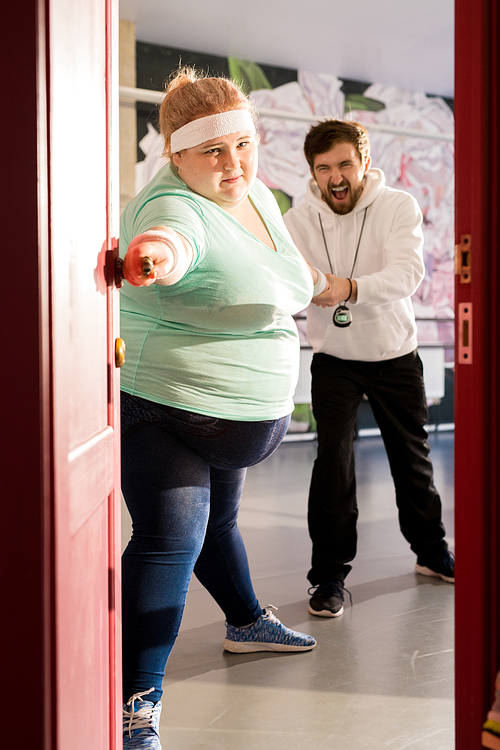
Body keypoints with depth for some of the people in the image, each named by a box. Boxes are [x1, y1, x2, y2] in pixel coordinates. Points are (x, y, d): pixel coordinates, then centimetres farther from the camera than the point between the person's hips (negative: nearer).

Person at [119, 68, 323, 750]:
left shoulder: (256, 194, 3)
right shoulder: (177, 205, -26)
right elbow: (173, 236, -53)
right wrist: (157, 254, -72)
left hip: (236, 415, 9)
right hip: (161, 412, -8)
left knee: (218, 520, 26)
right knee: (169, 542, -14)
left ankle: (246, 623, 46)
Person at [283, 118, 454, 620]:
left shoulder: (398, 207, -12)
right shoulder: (299, 221, -9)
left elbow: (407, 272, -28)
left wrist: (350, 287, -46)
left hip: (395, 355, 1)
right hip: (334, 358, -1)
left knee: (412, 457, 14)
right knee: (333, 456, -14)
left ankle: (431, 551, 36)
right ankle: (329, 574, 0)